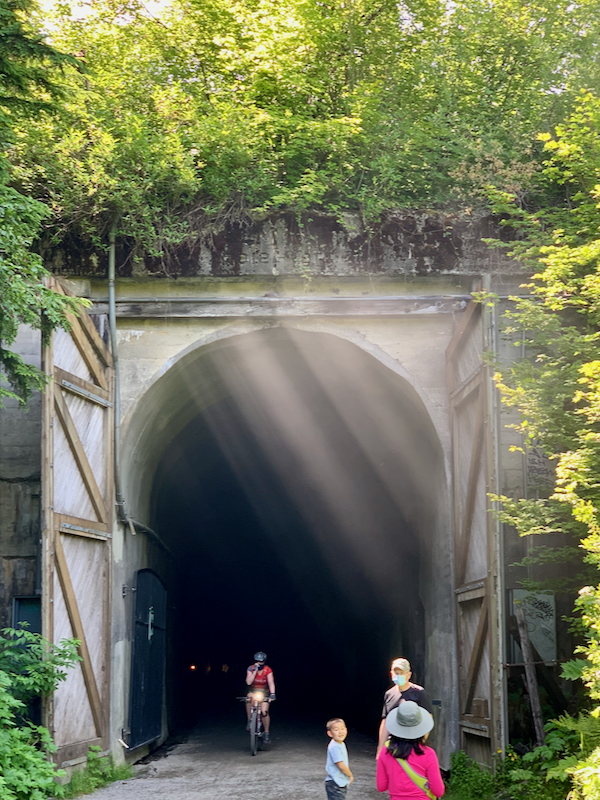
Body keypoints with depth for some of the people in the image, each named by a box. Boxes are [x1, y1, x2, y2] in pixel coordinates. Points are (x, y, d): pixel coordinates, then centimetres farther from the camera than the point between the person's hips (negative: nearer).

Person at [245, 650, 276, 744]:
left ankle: (266, 733, -2)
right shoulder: (250, 669, -14)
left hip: (264, 693, -1)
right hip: (253, 691, 1)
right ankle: (249, 721, -21)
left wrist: (272, 693, -43)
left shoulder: (268, 670, -15)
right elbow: (248, 682, -25)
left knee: (264, 712, -19)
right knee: (249, 697, -35)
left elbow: (271, 682, -27)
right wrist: (255, 671, -31)